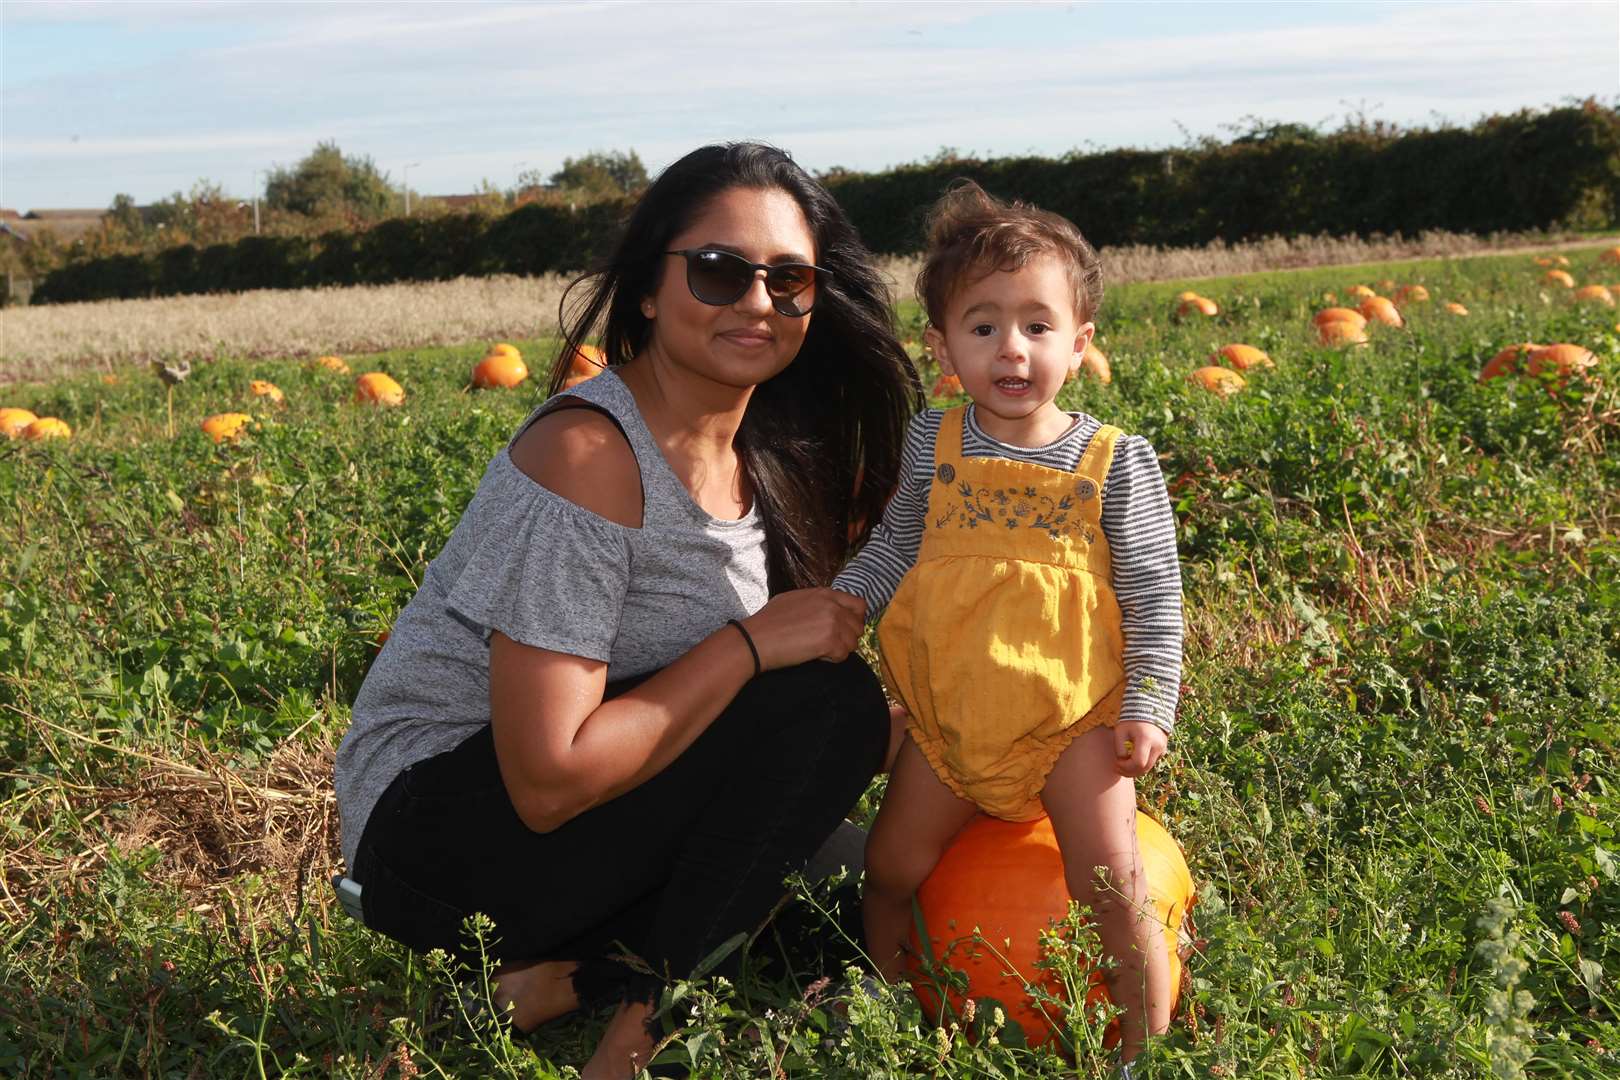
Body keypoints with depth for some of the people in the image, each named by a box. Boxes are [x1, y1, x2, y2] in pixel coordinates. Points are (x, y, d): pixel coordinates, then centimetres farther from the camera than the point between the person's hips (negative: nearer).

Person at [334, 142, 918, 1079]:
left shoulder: (766, 460, 3)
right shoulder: (589, 456, -23)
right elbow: (548, 780, -27)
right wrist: (752, 642, -23)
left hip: (576, 823, 9)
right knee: (821, 706, -21)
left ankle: (571, 974, 2)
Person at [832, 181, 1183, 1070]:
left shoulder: (1116, 462, -8)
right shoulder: (932, 445, -1)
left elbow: (1153, 595, -3)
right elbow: (895, 548, 12)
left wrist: (1147, 706, -10)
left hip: (1073, 714, -3)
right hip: (950, 712, 3)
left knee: (1112, 884, -9)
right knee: (891, 866, 8)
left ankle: (1147, 1048, 11)